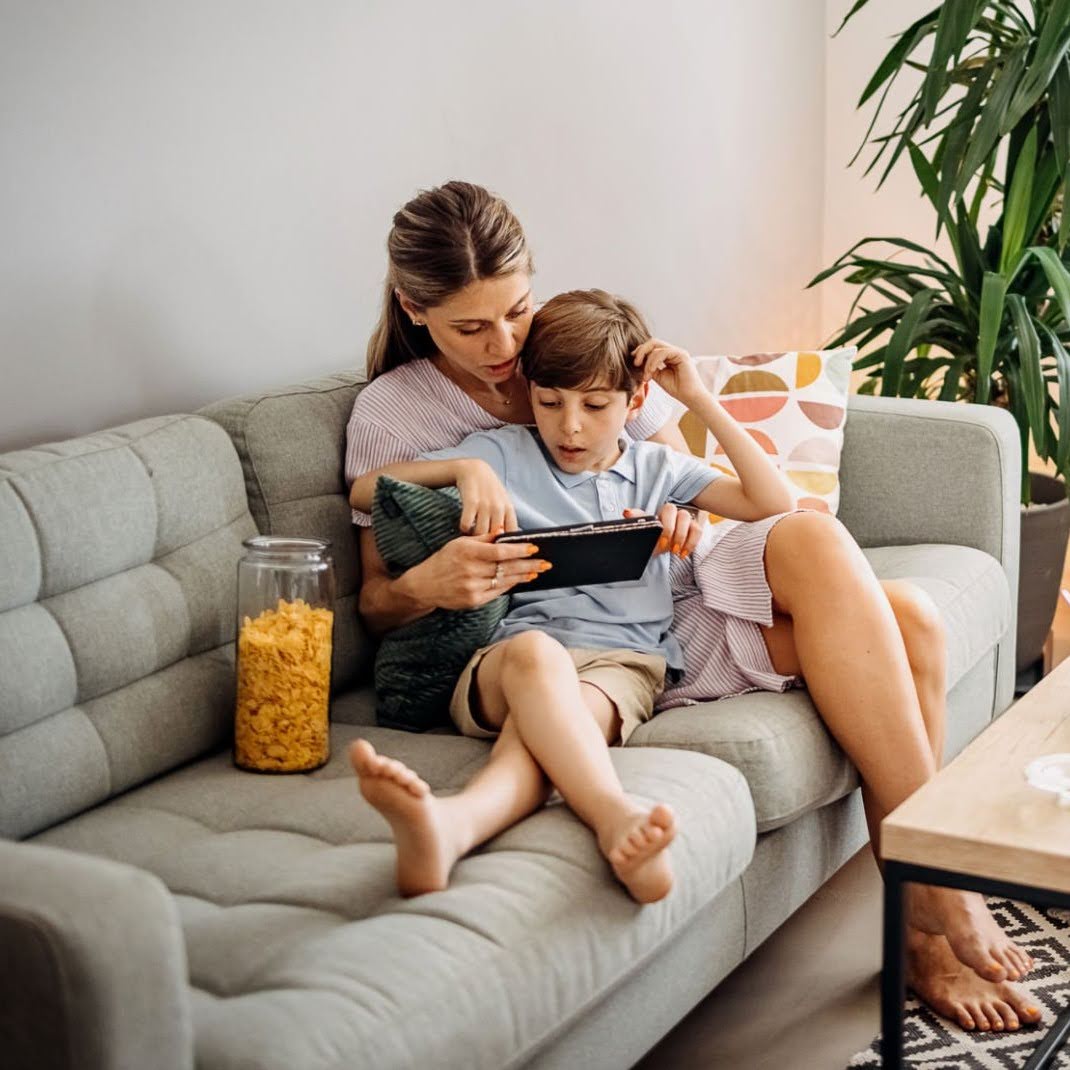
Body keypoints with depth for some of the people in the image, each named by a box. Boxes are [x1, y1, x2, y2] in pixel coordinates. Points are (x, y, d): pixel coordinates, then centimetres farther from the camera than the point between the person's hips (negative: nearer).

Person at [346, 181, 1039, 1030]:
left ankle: (924, 936, -13)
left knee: (909, 619, -20)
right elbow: (375, 603, 1)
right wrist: (426, 588, -24)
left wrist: (681, 519, -7)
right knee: (814, 540, -29)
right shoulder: (390, 415, 0)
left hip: (666, 582, 6)